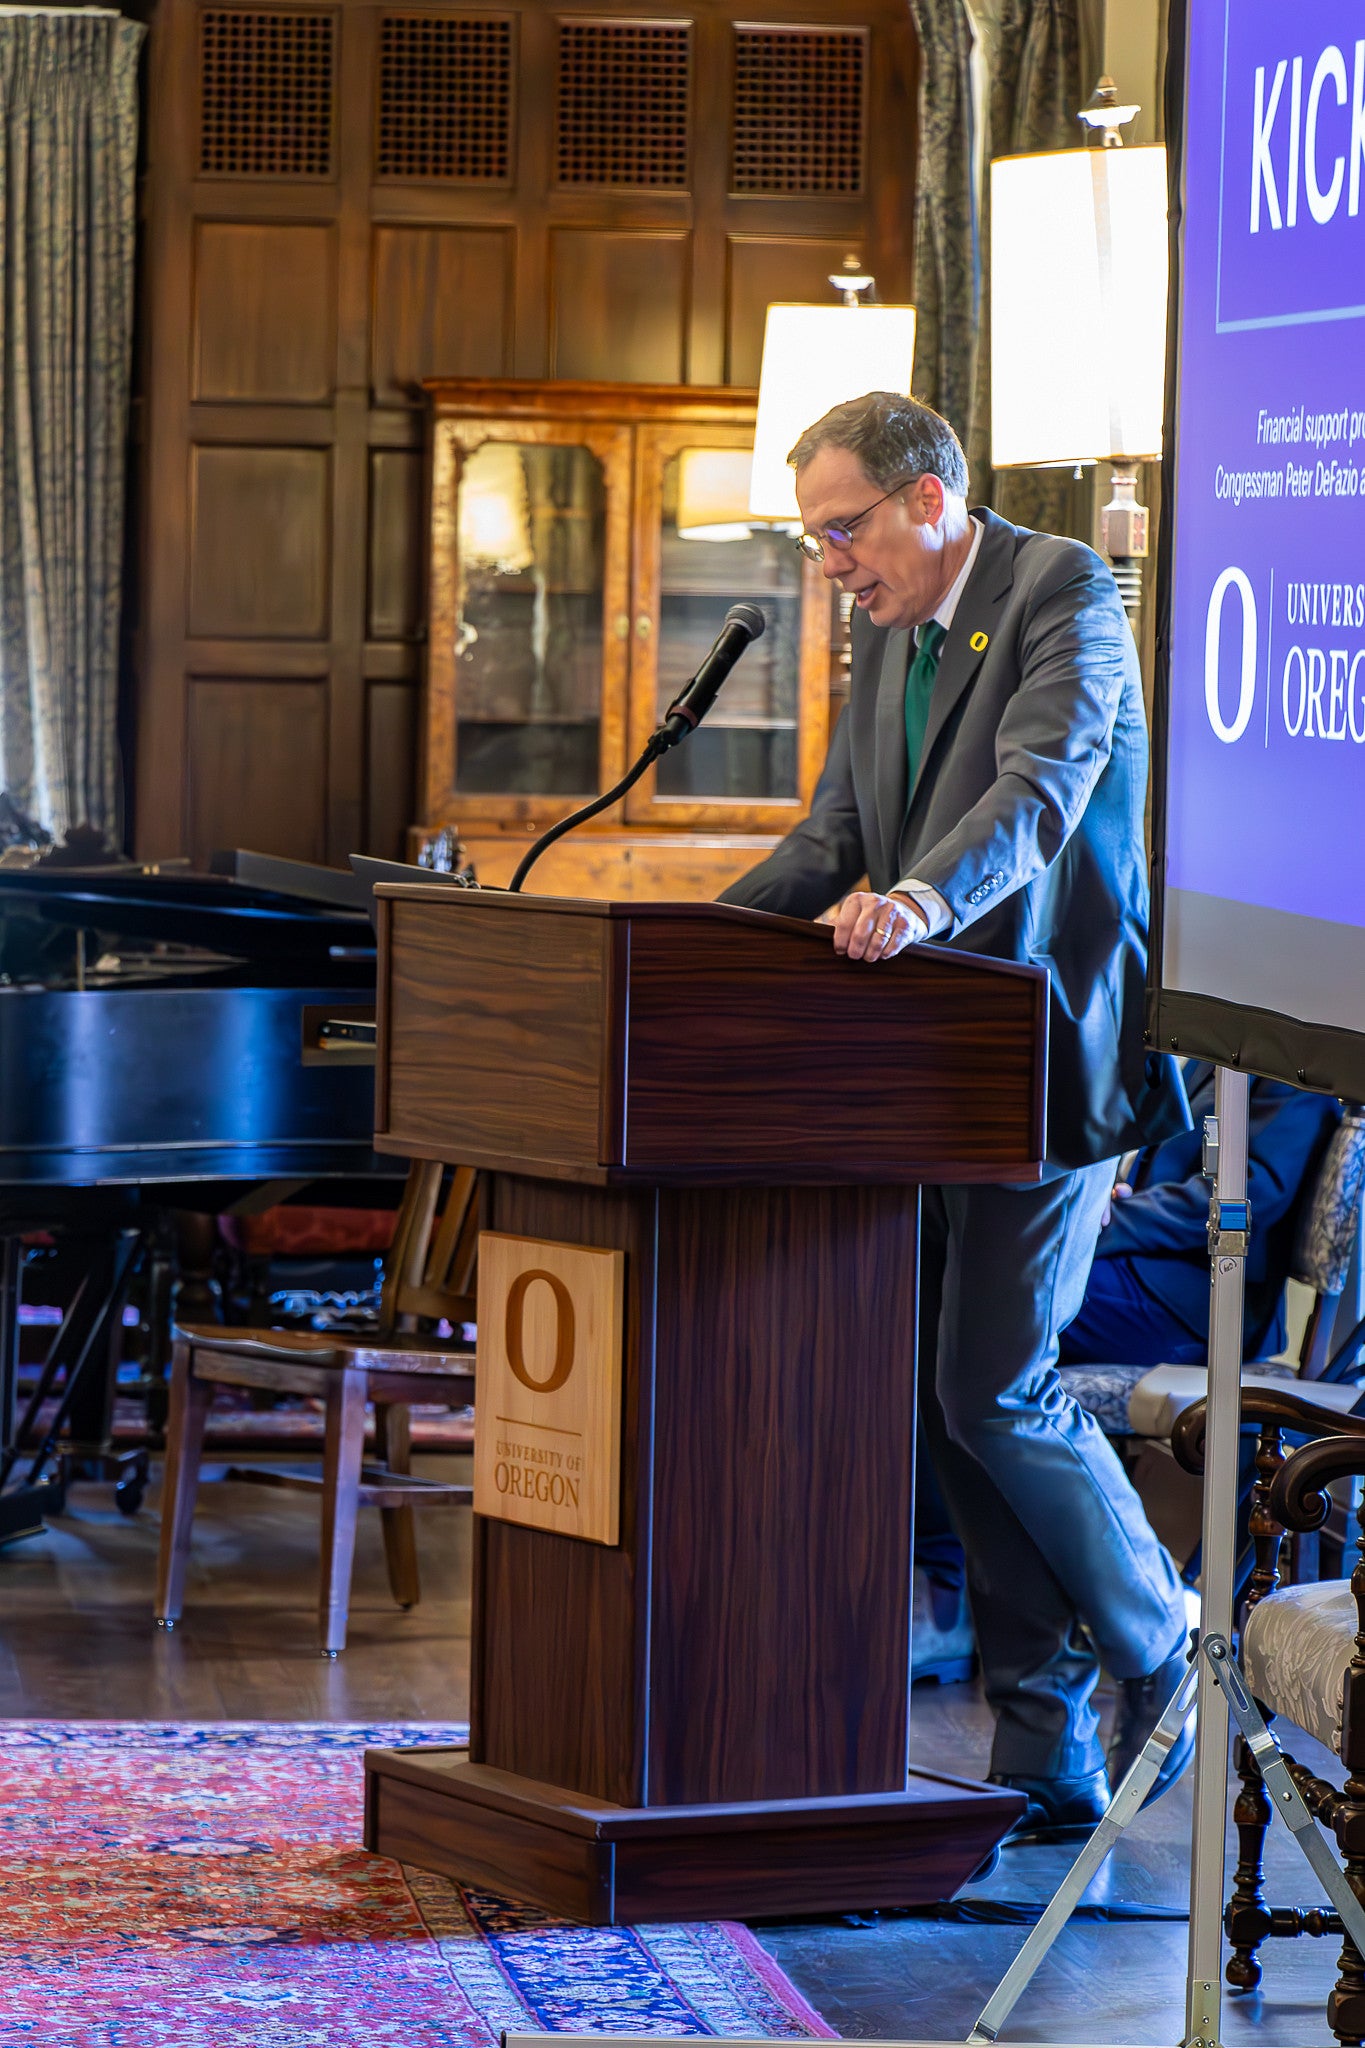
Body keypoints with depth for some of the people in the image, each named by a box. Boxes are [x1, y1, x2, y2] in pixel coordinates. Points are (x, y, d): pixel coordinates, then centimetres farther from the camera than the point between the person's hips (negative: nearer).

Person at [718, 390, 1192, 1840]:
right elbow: (838, 838, 20)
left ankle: (1159, 1651, 12)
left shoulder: (1064, 591, -9)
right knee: (950, 1394, 6)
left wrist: (922, 901, -42)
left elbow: (1041, 791, -25)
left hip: (1046, 1056, -8)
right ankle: (1045, 1751, 12)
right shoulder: (884, 633, 16)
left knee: (993, 1385, -11)